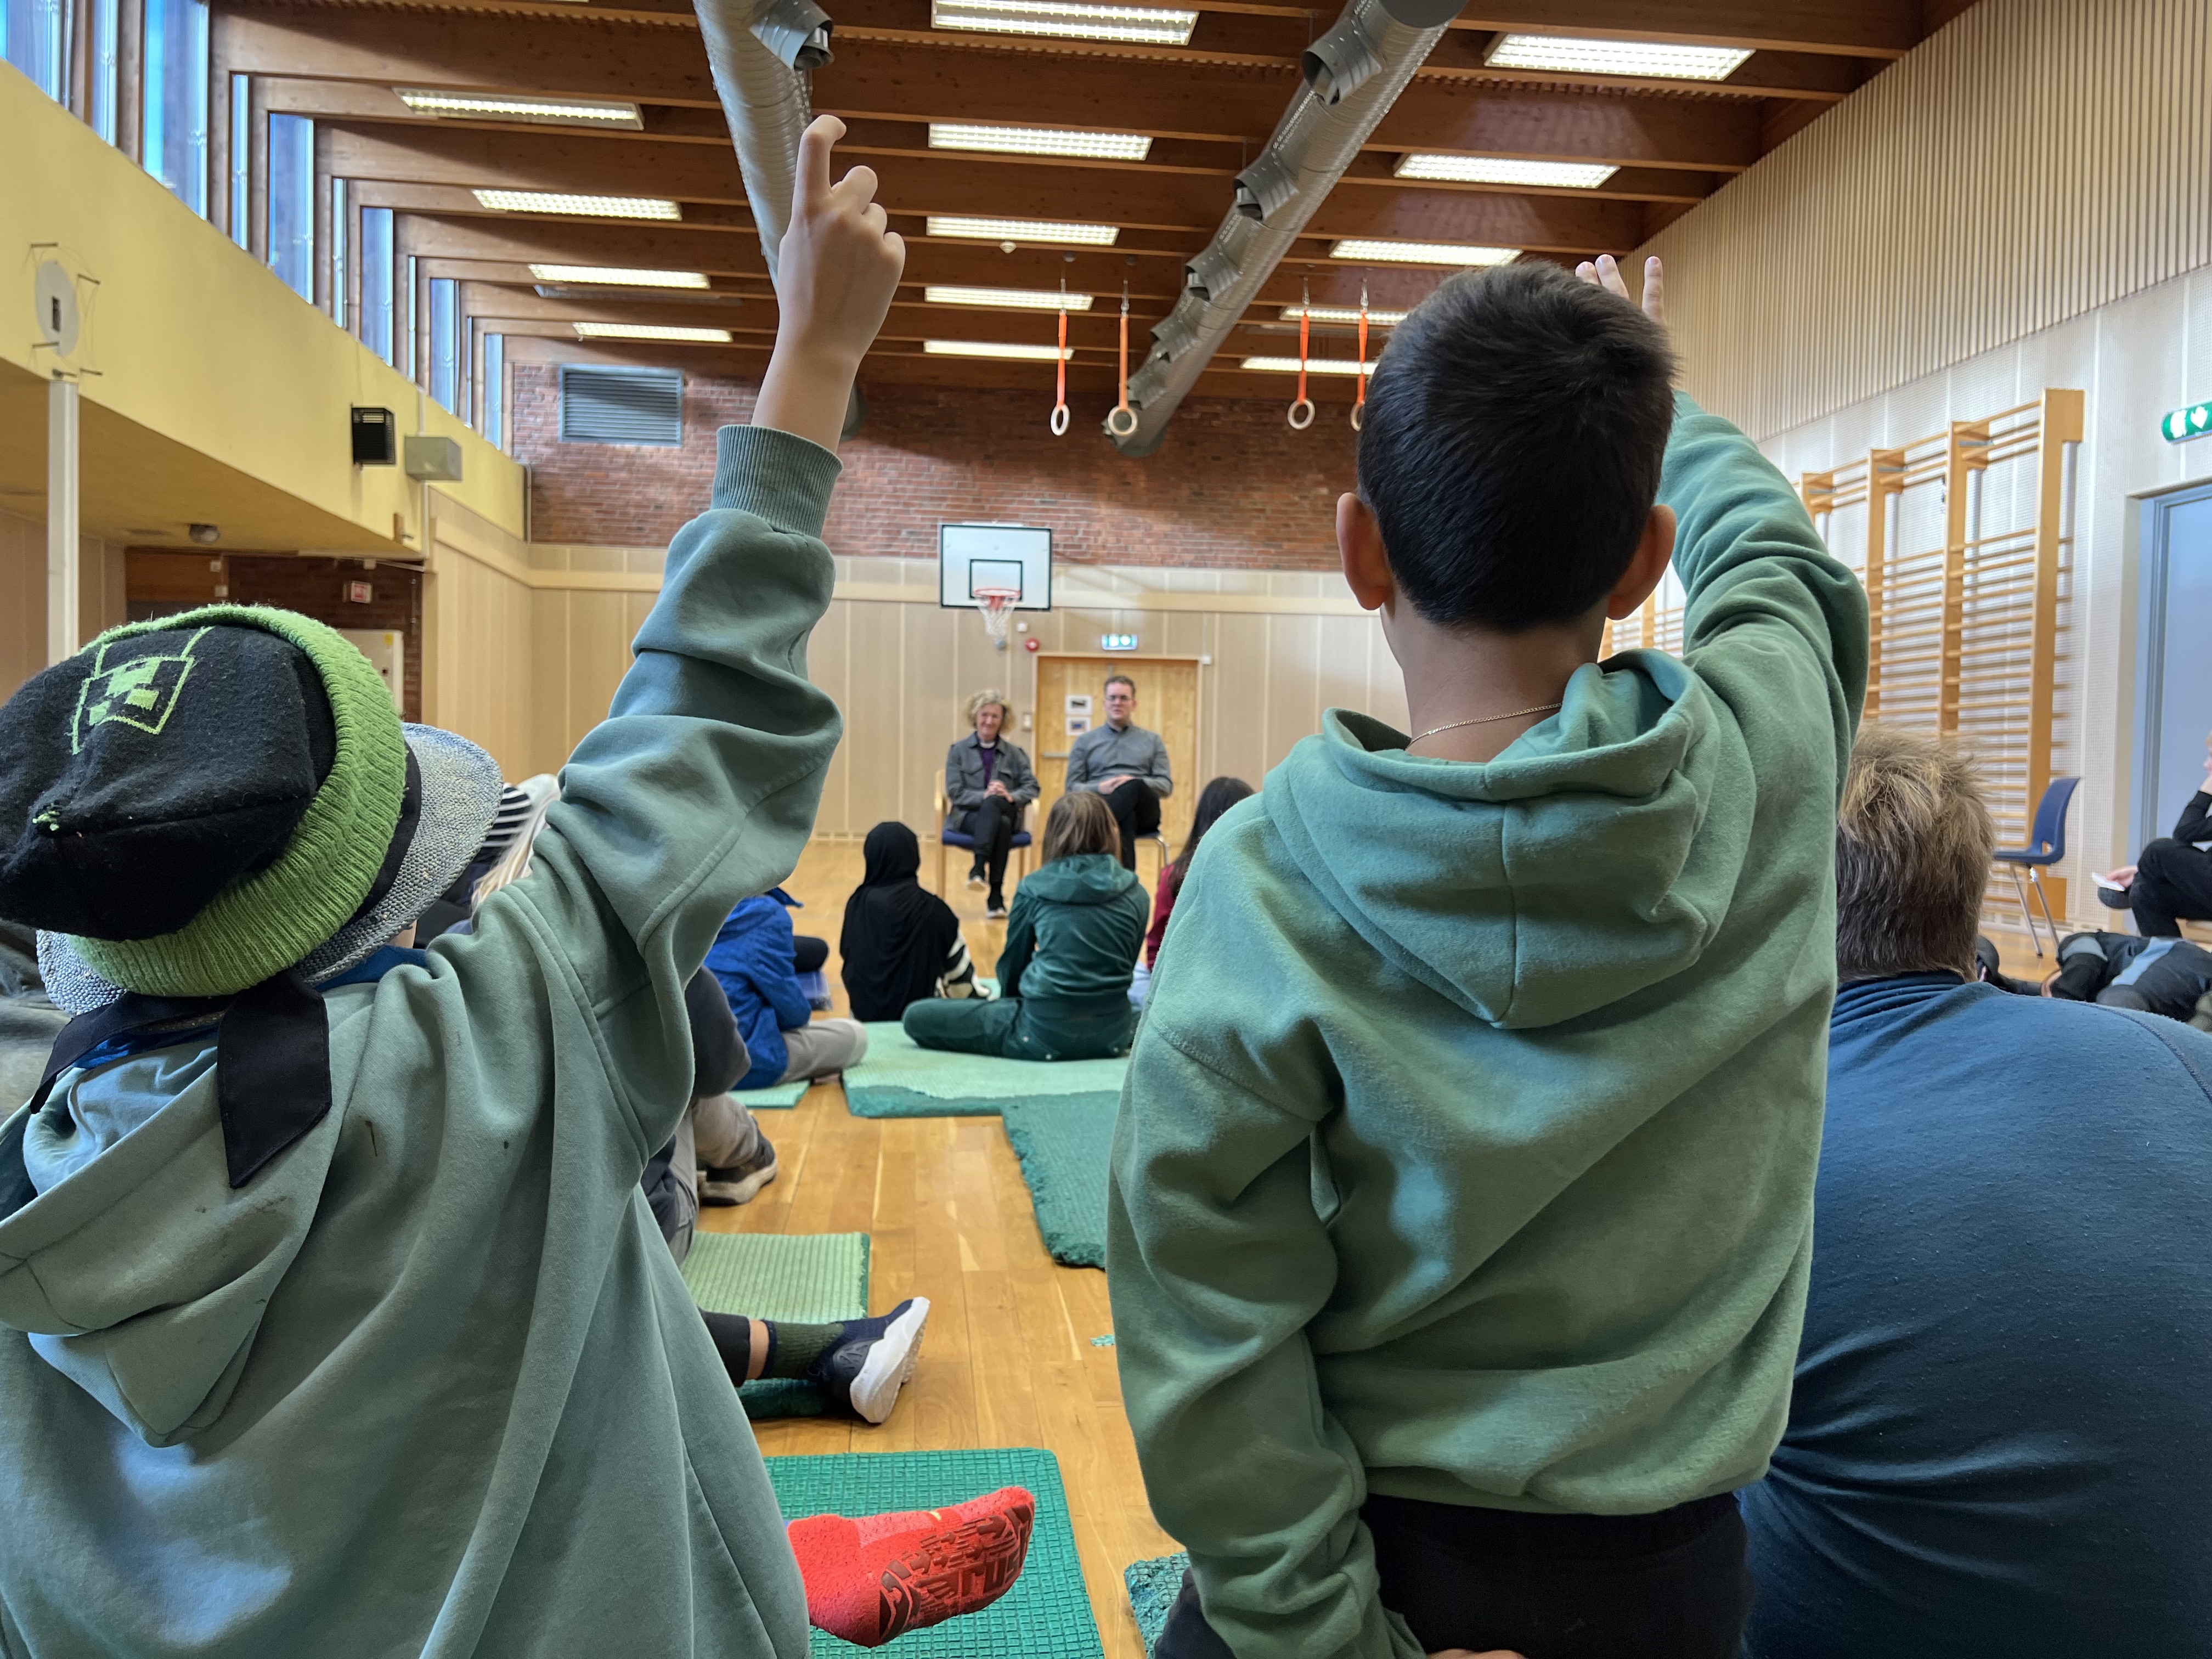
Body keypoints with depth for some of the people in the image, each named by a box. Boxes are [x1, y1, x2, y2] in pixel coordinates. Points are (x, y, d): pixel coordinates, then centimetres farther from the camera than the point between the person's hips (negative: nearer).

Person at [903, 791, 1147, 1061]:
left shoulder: (1033, 889, -2)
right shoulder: (1135, 894, 4)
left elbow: (1012, 962, 9)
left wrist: (1010, 1001, 30)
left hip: (1049, 1031, -5)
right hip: (1112, 1033, 5)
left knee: (917, 1017, 3)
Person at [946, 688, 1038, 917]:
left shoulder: (1015, 753, 15)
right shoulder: (958, 750, 10)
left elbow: (1032, 787, 3)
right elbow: (954, 792, -1)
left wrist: (1011, 796, -18)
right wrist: (983, 795, -19)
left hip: (1006, 814, 1)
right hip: (967, 815, -1)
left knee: (993, 804, -36)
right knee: (1001, 825, -35)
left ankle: (979, 867, -41)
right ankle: (996, 895, -39)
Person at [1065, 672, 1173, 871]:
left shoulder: (1152, 741, 22)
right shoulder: (1085, 742, 21)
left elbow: (1167, 786, 11)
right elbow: (1072, 787, 12)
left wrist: (1135, 784, -11)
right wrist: (1100, 788, -12)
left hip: (1143, 811, 1)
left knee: (1134, 787, -39)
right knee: (1126, 818, -42)